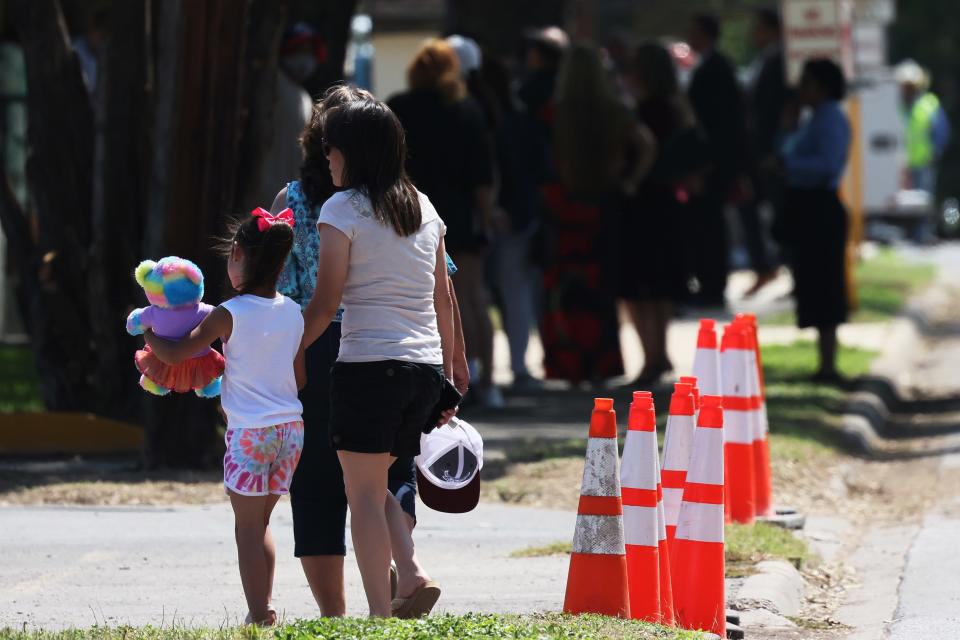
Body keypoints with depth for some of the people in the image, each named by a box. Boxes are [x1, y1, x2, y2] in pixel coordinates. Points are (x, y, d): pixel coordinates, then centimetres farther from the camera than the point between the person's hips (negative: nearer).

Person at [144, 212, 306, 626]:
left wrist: (146, 332, 12)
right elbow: (301, 378, 12)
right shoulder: (293, 313, 5)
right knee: (260, 523, 17)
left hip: (249, 432, -5)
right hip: (289, 428, 5)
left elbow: (174, 355, -8)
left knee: (248, 526, 2)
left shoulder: (229, 315, -10)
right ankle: (264, 607, 16)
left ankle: (259, 615, -1)